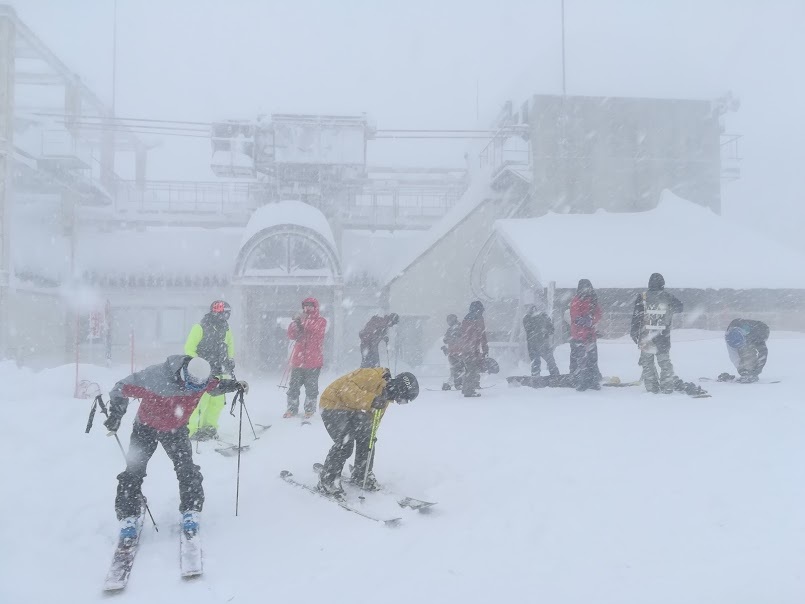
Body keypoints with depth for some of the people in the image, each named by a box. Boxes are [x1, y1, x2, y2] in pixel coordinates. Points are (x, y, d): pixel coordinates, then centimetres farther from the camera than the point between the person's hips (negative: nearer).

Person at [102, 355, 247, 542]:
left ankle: (190, 512, 3)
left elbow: (215, 386, 3)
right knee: (134, 471, -8)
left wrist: (234, 385, -14)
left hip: (176, 429, 2)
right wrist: (116, 414, -25)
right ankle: (129, 517, 4)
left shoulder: (202, 379, -23)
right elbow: (122, 388, -21)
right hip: (146, 427, -2)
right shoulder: (155, 377, -37)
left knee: (187, 470, -9)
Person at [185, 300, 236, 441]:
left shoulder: (226, 330, 11)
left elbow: (230, 349, 24)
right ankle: (191, 430, 0)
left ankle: (209, 427, 17)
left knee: (218, 401, 3)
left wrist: (231, 364, 18)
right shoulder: (200, 328, -8)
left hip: (219, 372, 6)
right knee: (200, 401, -10)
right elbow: (189, 349, -6)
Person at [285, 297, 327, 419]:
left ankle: (310, 409, 13)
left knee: (311, 386, 2)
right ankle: (292, 408, 15)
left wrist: (304, 321, -21)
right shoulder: (300, 319, 13)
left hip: (313, 361, -3)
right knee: (294, 385, 5)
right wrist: (295, 324, -12)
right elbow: (292, 335, 4)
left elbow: (316, 330, -18)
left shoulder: (321, 321, 3)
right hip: (298, 360, 3)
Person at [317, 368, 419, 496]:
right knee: (345, 444, -18)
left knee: (366, 439, 4)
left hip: (353, 409, 9)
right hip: (334, 404, -9)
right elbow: (347, 388, -36)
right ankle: (327, 481, -4)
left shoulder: (386, 395, 4)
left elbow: (374, 418, 16)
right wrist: (371, 400, -45)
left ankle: (361, 475, 24)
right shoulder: (372, 376, -27)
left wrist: (371, 435, 15)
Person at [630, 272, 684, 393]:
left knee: (647, 362, 9)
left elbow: (636, 317, -7)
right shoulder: (668, 297, -2)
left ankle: (652, 387, 7)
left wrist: (634, 333, 0)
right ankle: (667, 386, 14)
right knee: (665, 362, 15)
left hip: (645, 337, -2)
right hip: (663, 338, 2)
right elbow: (679, 308, 17)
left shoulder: (642, 297, -8)